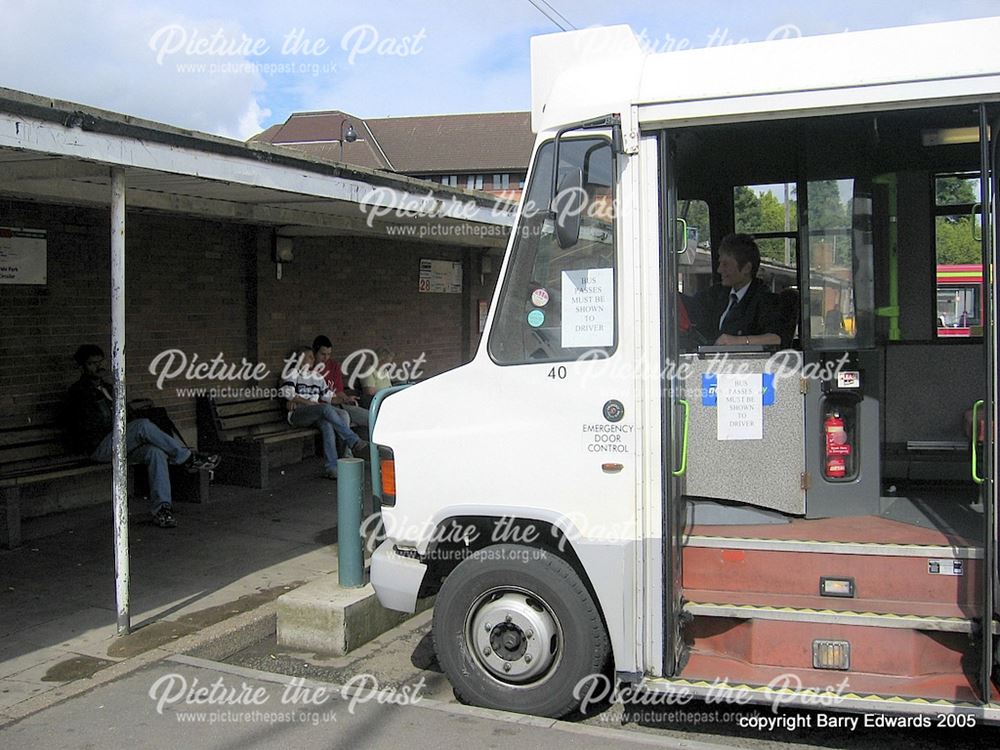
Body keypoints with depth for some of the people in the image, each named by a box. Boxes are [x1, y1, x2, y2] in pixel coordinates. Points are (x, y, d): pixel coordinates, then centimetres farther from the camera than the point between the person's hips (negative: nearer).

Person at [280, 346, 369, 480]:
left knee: (327, 424, -33)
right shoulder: (292, 373, 10)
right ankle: (355, 443, -42)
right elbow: (288, 394, -5)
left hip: (316, 414, 5)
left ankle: (332, 468, -39)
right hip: (297, 414, -5)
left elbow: (327, 397, 23)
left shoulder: (317, 376, 27)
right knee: (326, 409, -35)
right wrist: (308, 402, -11)